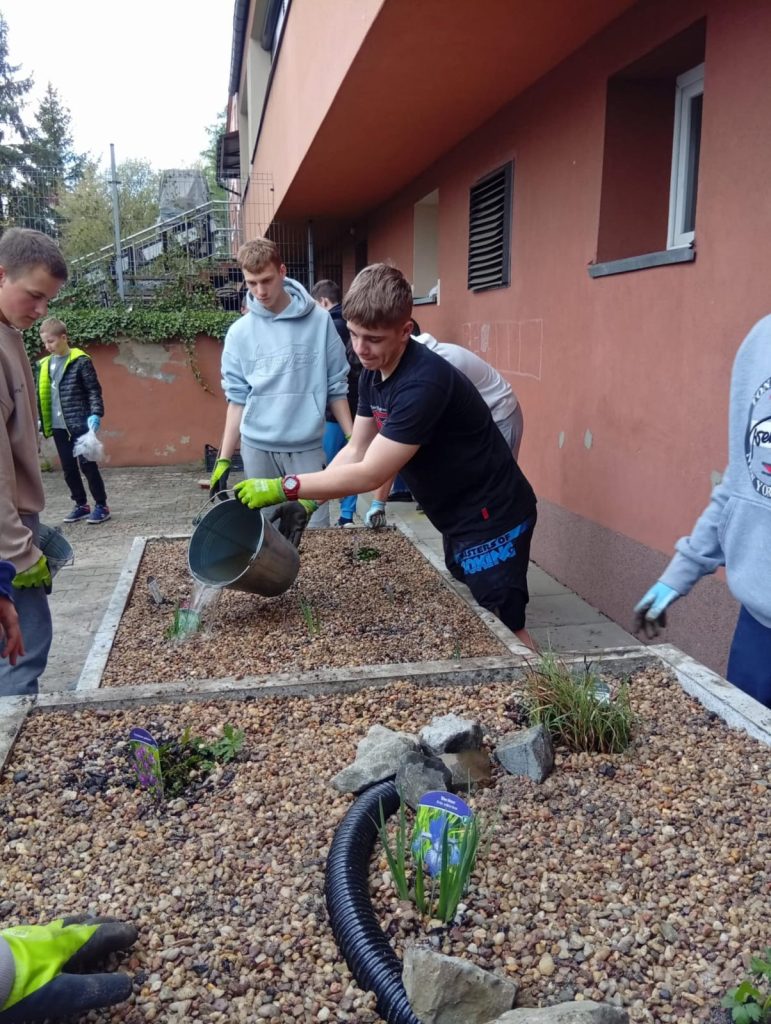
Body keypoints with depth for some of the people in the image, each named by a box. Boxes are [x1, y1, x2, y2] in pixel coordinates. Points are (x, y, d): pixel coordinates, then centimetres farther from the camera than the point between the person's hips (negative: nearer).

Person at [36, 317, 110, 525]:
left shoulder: (80, 361, -8)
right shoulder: (44, 365, 10)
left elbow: (94, 390, -9)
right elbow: (41, 395, 15)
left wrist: (95, 414, -20)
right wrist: (40, 420, 11)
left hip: (80, 424, -6)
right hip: (58, 426, 6)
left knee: (87, 466, -1)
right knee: (69, 469, 10)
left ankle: (101, 506, 9)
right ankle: (81, 505, 22)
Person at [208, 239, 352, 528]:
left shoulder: (319, 321, -1)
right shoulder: (239, 332, 2)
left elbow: (336, 387, 4)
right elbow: (237, 399, 6)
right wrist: (224, 460, 3)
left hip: (307, 447, -1)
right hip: (257, 450, 1)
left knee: (316, 530, -3)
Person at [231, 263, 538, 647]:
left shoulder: (424, 383, -30)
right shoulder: (372, 375, -1)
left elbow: (370, 474, -30)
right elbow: (356, 451, 3)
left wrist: (283, 488, -28)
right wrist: (306, 501, -9)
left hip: (493, 518, -9)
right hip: (457, 518, 9)